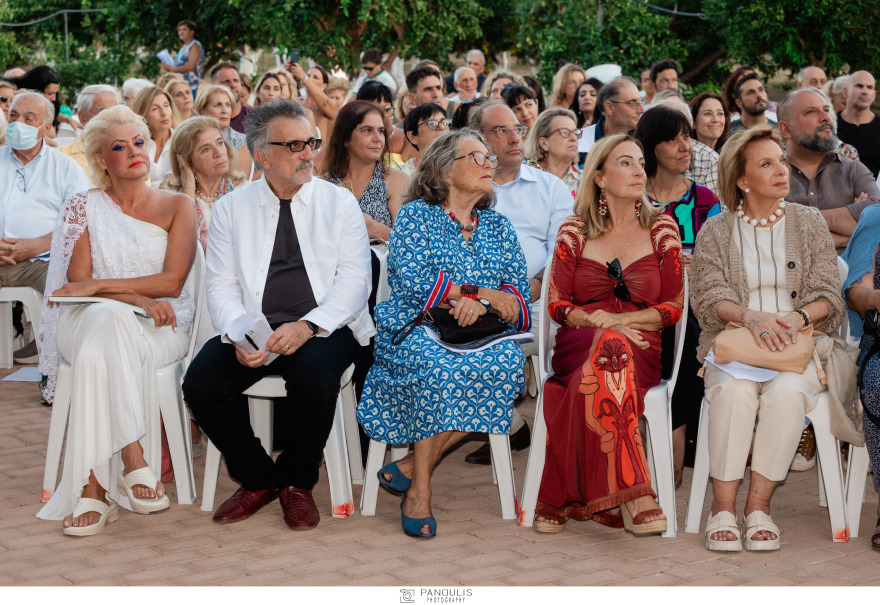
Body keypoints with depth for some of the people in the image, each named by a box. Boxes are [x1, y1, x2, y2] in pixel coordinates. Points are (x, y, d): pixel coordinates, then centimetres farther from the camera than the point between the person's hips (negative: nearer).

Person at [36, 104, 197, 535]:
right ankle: (133, 462, -45)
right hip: (88, 322, 1)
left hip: (160, 328, -1)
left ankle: (93, 487, -42)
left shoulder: (177, 206, 11)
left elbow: (172, 281, -2)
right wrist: (138, 298, -15)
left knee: (99, 354, -37)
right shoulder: (85, 207, 15)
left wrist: (99, 285, -10)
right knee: (112, 317, -39)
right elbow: (78, 280, 3)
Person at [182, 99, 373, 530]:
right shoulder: (231, 209, 12)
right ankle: (257, 479, 1)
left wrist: (308, 326, -19)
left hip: (322, 329, -2)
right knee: (200, 382, -24)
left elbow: (354, 279, -2)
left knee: (313, 378, -34)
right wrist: (239, 334, -17)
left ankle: (297, 483, -5)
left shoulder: (339, 202, 8)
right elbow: (222, 285, 4)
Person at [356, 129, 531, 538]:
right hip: (415, 330, -3)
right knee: (437, 367, -38)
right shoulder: (416, 215, 8)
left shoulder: (498, 226, 21)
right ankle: (419, 490, -30)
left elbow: (518, 298, 10)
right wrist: (485, 292, -7)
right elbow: (412, 281, -8)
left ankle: (412, 466, -26)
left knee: (508, 362, -31)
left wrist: (479, 304, -13)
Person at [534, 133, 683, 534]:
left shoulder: (661, 230, 13)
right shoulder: (574, 231, 12)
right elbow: (557, 305, 8)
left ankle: (560, 500, -34)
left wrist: (616, 321, -7)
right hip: (579, 346, 0)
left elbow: (672, 308, 8)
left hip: (641, 351, 0)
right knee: (609, 351, -39)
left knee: (595, 380, -37)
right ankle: (633, 496, -44)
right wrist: (598, 322, -11)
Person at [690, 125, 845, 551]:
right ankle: (723, 508, -27)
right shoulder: (715, 232, 10)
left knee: (787, 392, -33)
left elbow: (828, 295, 6)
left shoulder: (809, 223, 12)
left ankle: (758, 506, -24)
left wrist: (798, 316, -16)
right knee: (734, 390, -34)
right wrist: (750, 315, -20)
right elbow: (706, 297, 0)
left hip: (797, 345, 0)